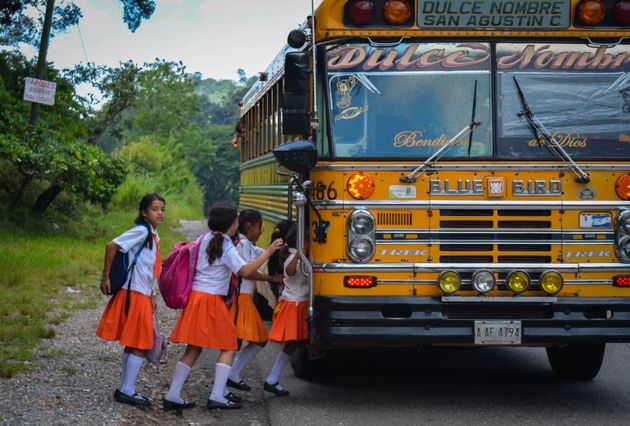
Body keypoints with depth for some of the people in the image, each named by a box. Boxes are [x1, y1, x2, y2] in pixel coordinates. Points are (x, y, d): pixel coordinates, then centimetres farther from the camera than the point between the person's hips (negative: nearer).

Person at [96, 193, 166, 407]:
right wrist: (106, 277, -17)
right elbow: (112, 246, -21)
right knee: (140, 345, -7)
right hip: (133, 295, -9)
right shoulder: (141, 231, -14)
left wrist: (149, 295, 18)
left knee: (132, 345, 13)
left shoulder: (153, 235, 13)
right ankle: (127, 390, -2)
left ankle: (125, 389, 20)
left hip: (142, 295, 9)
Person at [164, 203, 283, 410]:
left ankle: (172, 395, 5)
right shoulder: (227, 248, -10)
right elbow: (245, 271, -21)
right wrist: (268, 252, -18)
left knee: (193, 349, 10)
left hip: (195, 296, 7)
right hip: (212, 300, -7)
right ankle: (217, 396, -6)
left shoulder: (204, 240, 10)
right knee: (228, 346, 3)